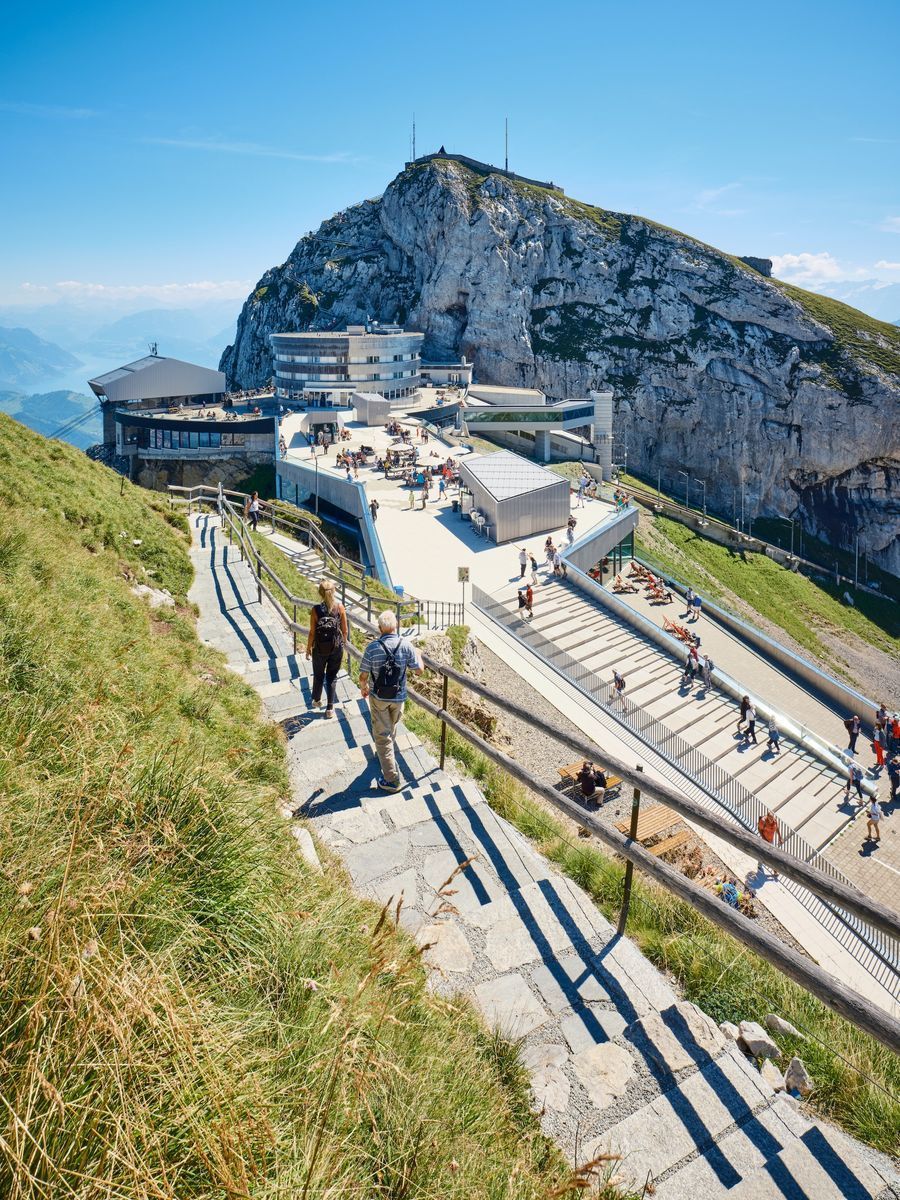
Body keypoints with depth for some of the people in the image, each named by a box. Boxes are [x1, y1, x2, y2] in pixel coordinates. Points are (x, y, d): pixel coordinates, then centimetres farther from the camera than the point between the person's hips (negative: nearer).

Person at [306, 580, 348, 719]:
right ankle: (330, 708, 15)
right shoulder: (340, 607, -10)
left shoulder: (316, 609, -14)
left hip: (320, 649, 0)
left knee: (318, 676, 21)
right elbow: (345, 631, -4)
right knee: (332, 677, 13)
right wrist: (343, 644, 13)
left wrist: (308, 648, 4)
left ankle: (317, 701, 42)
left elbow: (312, 632, -10)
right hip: (336, 649, 1)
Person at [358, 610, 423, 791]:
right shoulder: (406, 645, -13)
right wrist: (417, 654, 16)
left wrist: (363, 688, 9)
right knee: (391, 728, 28)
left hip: (378, 697, -2)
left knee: (382, 735, 5)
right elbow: (419, 668, -4)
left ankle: (391, 780, 6)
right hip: (399, 697, 2)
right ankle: (385, 752, 55)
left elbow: (363, 676, -12)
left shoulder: (372, 647, -17)